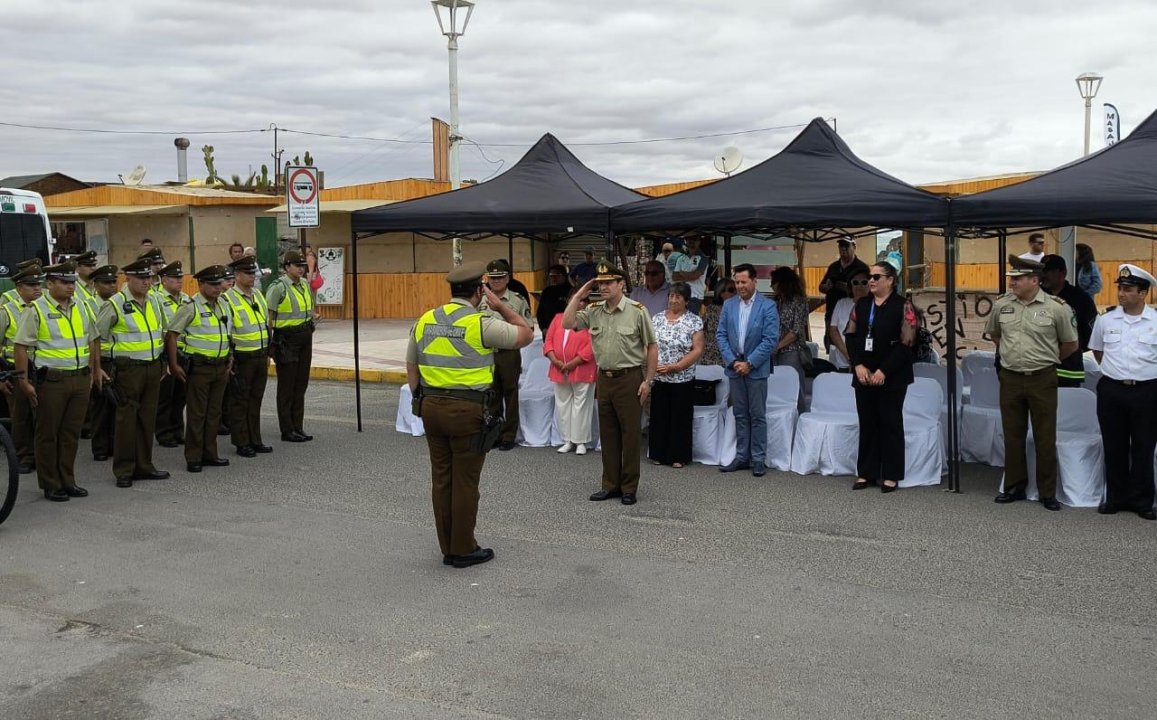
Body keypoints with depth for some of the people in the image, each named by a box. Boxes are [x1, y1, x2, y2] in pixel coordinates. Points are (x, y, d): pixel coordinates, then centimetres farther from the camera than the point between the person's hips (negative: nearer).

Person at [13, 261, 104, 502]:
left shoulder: (80, 308, 11)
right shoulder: (37, 310, -6)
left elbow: (93, 339, 21)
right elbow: (21, 346, -8)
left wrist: (96, 369, 20)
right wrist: (24, 380, -11)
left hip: (80, 379, 5)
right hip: (51, 380, -5)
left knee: (71, 433, 11)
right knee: (48, 434, 4)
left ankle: (67, 481, 20)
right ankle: (50, 485, 12)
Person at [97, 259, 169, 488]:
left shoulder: (154, 301, 9)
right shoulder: (115, 304, -11)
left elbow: (162, 329, 23)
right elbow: (97, 333, -6)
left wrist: (160, 357, 18)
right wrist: (117, 351, -2)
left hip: (153, 367, 6)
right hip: (128, 369, -6)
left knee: (147, 418, 11)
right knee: (126, 419, -2)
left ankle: (144, 466, 20)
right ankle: (123, 471, 5)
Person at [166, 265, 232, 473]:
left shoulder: (222, 305, 11)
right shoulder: (191, 307, -10)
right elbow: (170, 334, -11)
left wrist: (228, 362, 17)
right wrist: (174, 365, -12)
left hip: (220, 367, 7)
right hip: (198, 367, -6)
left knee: (214, 413, 11)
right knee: (196, 414, -1)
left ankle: (210, 454, 20)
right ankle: (193, 458, 6)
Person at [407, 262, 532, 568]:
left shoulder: (424, 321, 7)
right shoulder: (481, 323, -11)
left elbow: (411, 368, 13)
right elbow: (526, 335, -1)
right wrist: (501, 306, 7)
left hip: (431, 406, 6)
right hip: (467, 409, -6)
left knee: (441, 479, 12)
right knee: (465, 482, 4)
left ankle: (448, 548, 21)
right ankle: (463, 550, 12)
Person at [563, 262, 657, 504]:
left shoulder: (637, 311, -7)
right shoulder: (593, 311, 6)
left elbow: (652, 346, -4)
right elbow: (567, 324, 0)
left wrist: (648, 380, -8)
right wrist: (578, 296, -2)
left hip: (629, 378, -5)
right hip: (604, 378, 5)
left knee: (630, 434, 1)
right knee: (607, 434, 12)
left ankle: (629, 488, 11)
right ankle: (610, 485, 22)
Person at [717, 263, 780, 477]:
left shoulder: (768, 306, -6)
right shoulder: (729, 305, 7)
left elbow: (771, 339, -10)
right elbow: (721, 335, 7)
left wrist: (749, 363, -13)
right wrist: (732, 361, -6)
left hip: (756, 368, -4)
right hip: (734, 366, 4)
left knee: (757, 415, 1)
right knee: (740, 415, 10)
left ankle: (758, 459, 8)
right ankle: (742, 457, 17)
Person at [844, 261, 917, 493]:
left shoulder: (902, 307, -6)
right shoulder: (861, 304, 9)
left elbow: (906, 343, -11)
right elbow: (850, 336, 8)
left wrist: (883, 371, -15)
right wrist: (858, 365, -5)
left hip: (891, 377, -4)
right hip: (864, 375, 4)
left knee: (890, 423, 2)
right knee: (867, 423, 9)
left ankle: (891, 475, 11)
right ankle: (867, 472, 17)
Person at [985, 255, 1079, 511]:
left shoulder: (1056, 307, -10)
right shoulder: (1001, 304, -1)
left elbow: (1070, 345, 3)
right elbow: (994, 333, 19)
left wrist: (1046, 359, 12)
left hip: (1043, 379, -3)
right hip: (1010, 378, 3)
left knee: (1045, 439, 4)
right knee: (1012, 436, 11)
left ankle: (1048, 492, 14)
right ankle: (1014, 487, 23)